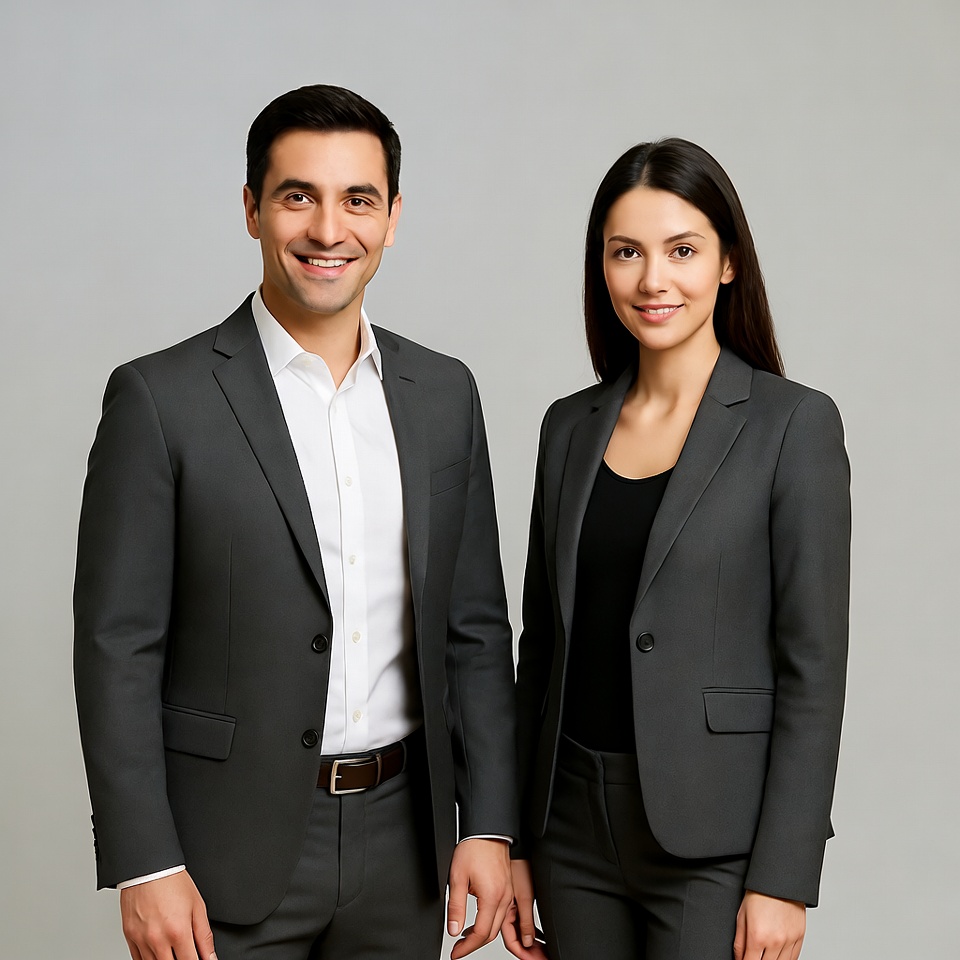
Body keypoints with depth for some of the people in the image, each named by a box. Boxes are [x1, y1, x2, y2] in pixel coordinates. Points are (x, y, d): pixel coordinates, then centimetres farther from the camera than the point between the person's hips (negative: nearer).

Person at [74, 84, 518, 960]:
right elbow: (117, 648, -9)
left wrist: (489, 824, 3)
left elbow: (475, 631, 8)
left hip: (401, 841, 4)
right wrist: (144, 867, -12)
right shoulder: (161, 398, -8)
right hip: (230, 855, -4)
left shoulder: (444, 395, 5)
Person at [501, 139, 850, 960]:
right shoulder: (572, 426, 7)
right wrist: (516, 841, 10)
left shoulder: (794, 423, -8)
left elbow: (812, 665, -10)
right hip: (577, 825, 5)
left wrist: (783, 878, -13)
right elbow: (543, 641, 10)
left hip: (715, 836, -4)